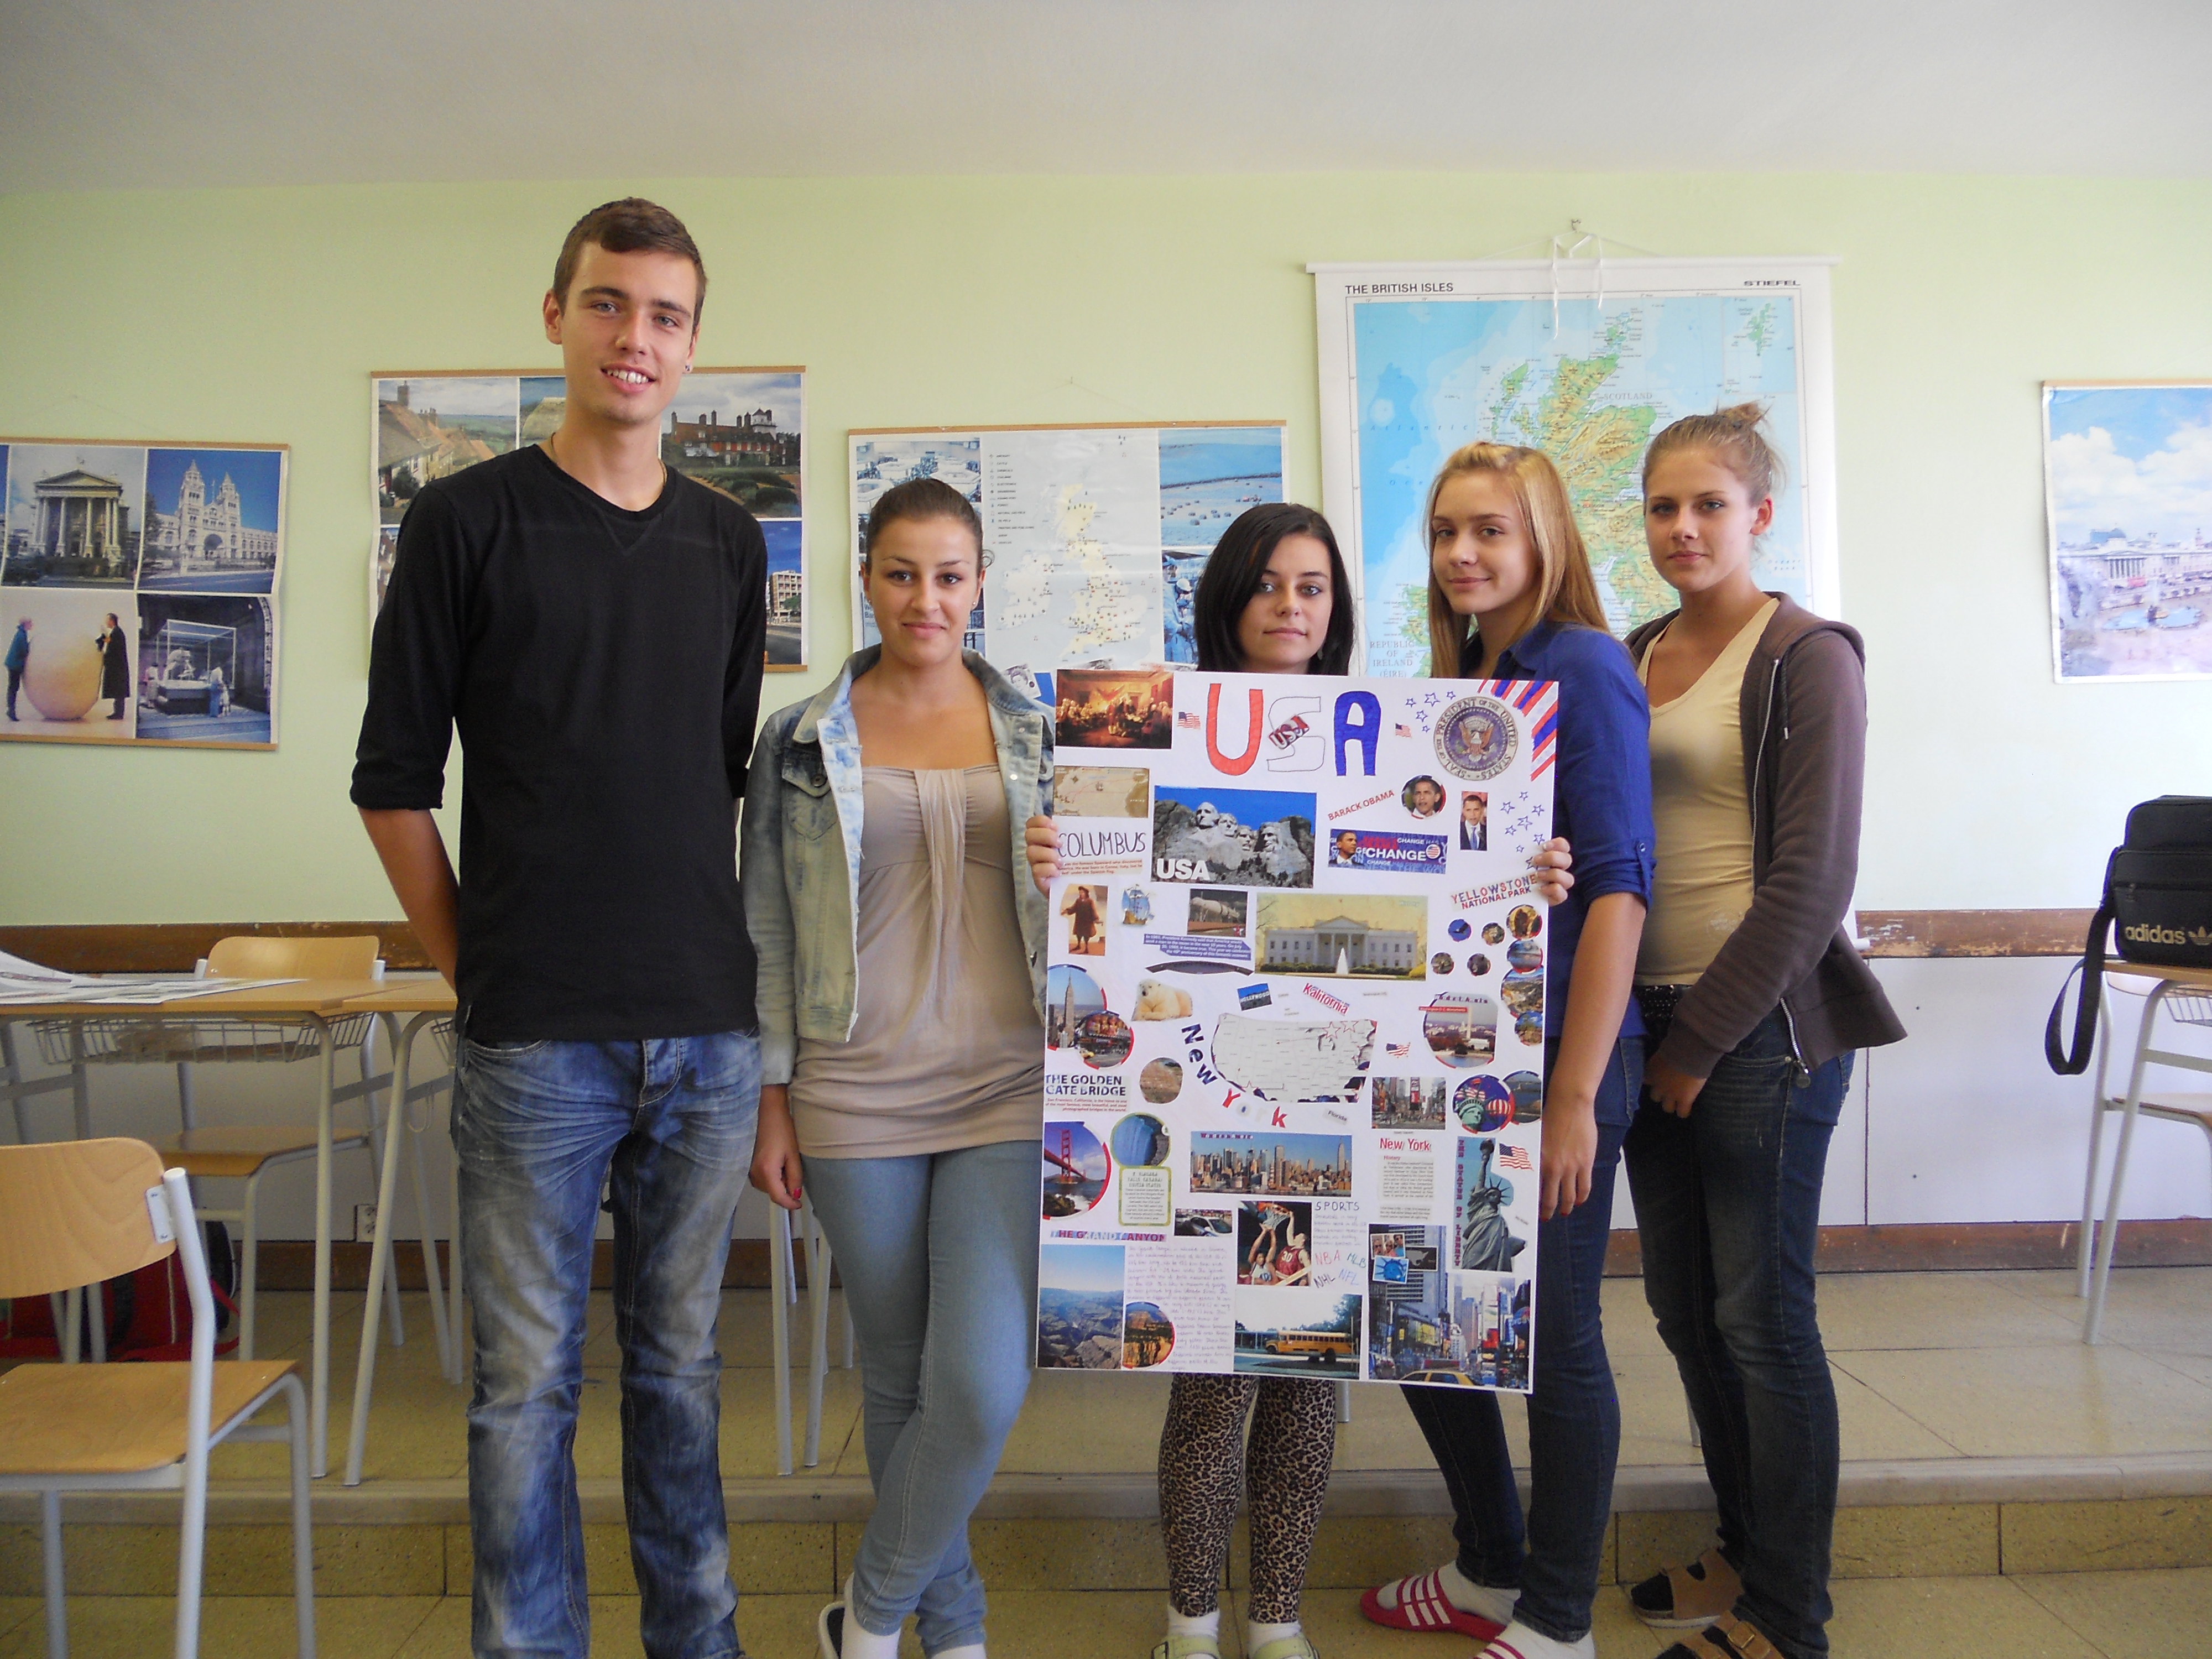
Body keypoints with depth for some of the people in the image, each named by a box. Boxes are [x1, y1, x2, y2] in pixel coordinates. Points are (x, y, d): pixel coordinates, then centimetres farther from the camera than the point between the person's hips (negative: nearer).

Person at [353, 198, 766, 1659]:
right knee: (529, 1380, 7)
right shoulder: (468, 519, 0)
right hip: (535, 1036, -3)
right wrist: (474, 966, -2)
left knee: (681, 1362, 16)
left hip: (710, 1031, 3)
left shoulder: (731, 541, 10)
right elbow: (395, 781, 1)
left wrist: (739, 967, 10)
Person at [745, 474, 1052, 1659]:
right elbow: (769, 933, 5)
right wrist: (771, 1100, 1)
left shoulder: (1039, 731, 6)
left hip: (1008, 1094, 0)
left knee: (983, 1386, -8)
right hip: (856, 1098, 0)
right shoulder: (802, 741, 4)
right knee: (897, 1378, 12)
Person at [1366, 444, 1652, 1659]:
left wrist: (1575, 1094, -20)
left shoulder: (1583, 667, -10)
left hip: (1559, 1053, -8)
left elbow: (1618, 886, -16)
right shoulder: (1462, 680, 13)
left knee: (1552, 1332, 5)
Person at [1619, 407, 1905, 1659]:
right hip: (1653, 1019, 7)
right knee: (1686, 1310, 14)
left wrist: (1702, 1038, -13)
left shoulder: (1807, 658, -7)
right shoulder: (1633, 657, 12)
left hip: (1764, 1029, -6)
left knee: (1761, 1316, 2)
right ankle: (1745, 1556, 32)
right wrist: (1644, 1027, 7)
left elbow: (1813, 879, -13)